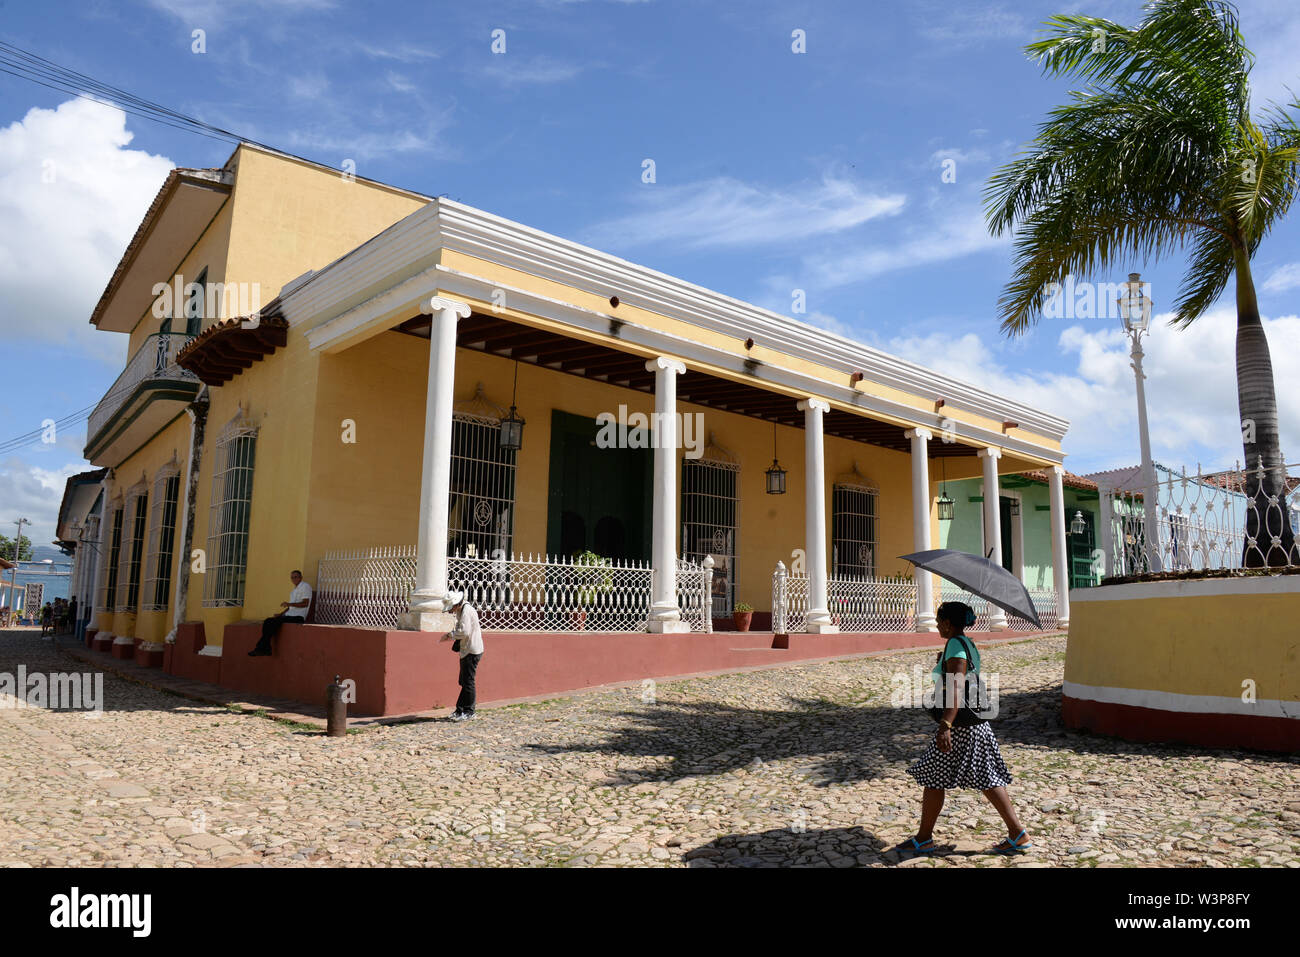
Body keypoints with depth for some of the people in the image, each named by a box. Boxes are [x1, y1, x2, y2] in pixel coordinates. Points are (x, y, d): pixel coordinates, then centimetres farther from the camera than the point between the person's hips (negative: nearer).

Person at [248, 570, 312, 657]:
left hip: (298, 616, -9)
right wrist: (280, 614, 10)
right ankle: (266, 649, -16)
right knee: (267, 621, -9)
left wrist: (289, 604, -23)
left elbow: (305, 603, -15)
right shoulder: (294, 590, 25)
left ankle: (261, 649, -17)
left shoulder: (305, 586, -3)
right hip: (290, 614, 9)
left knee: (273, 622, -23)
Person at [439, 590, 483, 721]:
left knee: (468, 682, -5)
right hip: (466, 651, 10)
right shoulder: (460, 611, 14)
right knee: (464, 682, 14)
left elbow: (465, 632, -27)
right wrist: (449, 635, 5)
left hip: (472, 652, -10)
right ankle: (460, 710, 20)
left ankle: (469, 712, 2)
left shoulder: (467, 610, -18)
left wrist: (450, 634, -12)